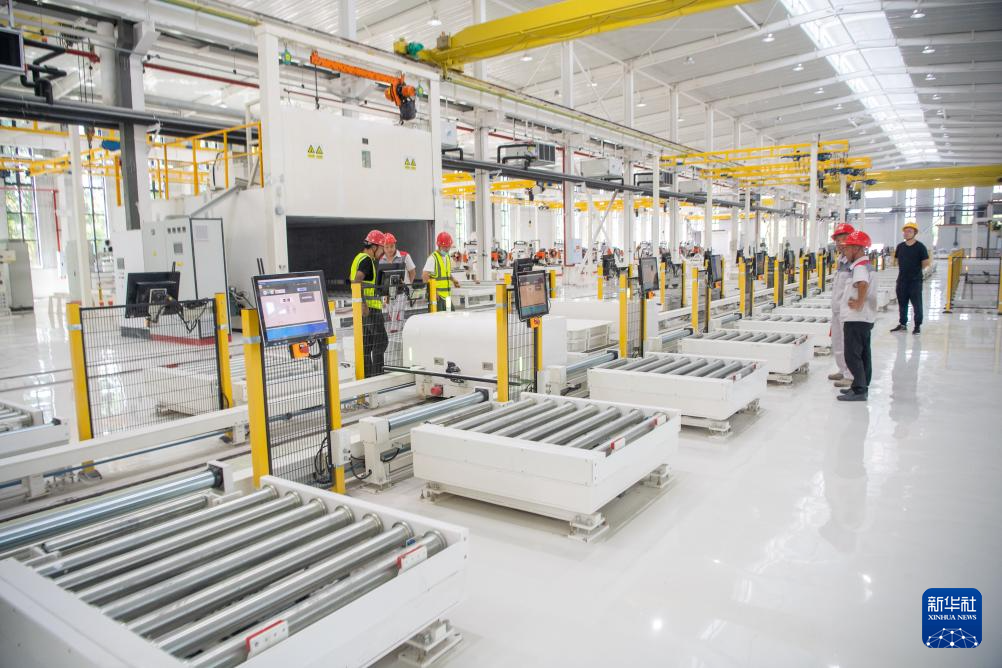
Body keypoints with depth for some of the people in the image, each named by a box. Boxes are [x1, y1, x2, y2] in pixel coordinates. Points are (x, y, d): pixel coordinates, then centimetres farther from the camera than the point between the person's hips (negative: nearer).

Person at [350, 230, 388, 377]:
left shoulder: (358, 258, 18)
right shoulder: (367, 260, -12)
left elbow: (352, 279, 27)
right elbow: (357, 281, -26)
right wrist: (363, 303, -29)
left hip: (363, 308, 10)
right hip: (370, 308, -10)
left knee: (366, 342, 12)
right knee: (381, 341, -4)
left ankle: (366, 374, 16)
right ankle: (376, 374, -5)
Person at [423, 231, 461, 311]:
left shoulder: (448, 258, 16)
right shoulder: (433, 258, -11)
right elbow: (424, 276, -18)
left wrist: (453, 280, 11)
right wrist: (433, 290, -21)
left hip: (447, 295, 8)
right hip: (437, 295, -8)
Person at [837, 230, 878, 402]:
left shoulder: (860, 267, -17)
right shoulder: (866, 264, 16)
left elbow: (863, 284, -38)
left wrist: (859, 303, -27)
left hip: (856, 319, -10)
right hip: (864, 318, 10)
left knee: (852, 355, -6)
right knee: (862, 354, 15)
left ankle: (859, 390, -4)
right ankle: (862, 386, 23)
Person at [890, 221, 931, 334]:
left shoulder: (920, 247, -7)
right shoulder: (900, 246, 7)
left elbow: (926, 263, -7)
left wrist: (916, 269, 2)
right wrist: (905, 269, 10)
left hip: (915, 280, -5)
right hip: (902, 280, 5)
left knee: (917, 304, -1)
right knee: (902, 303, 12)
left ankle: (918, 325, 7)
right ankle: (902, 324, 22)